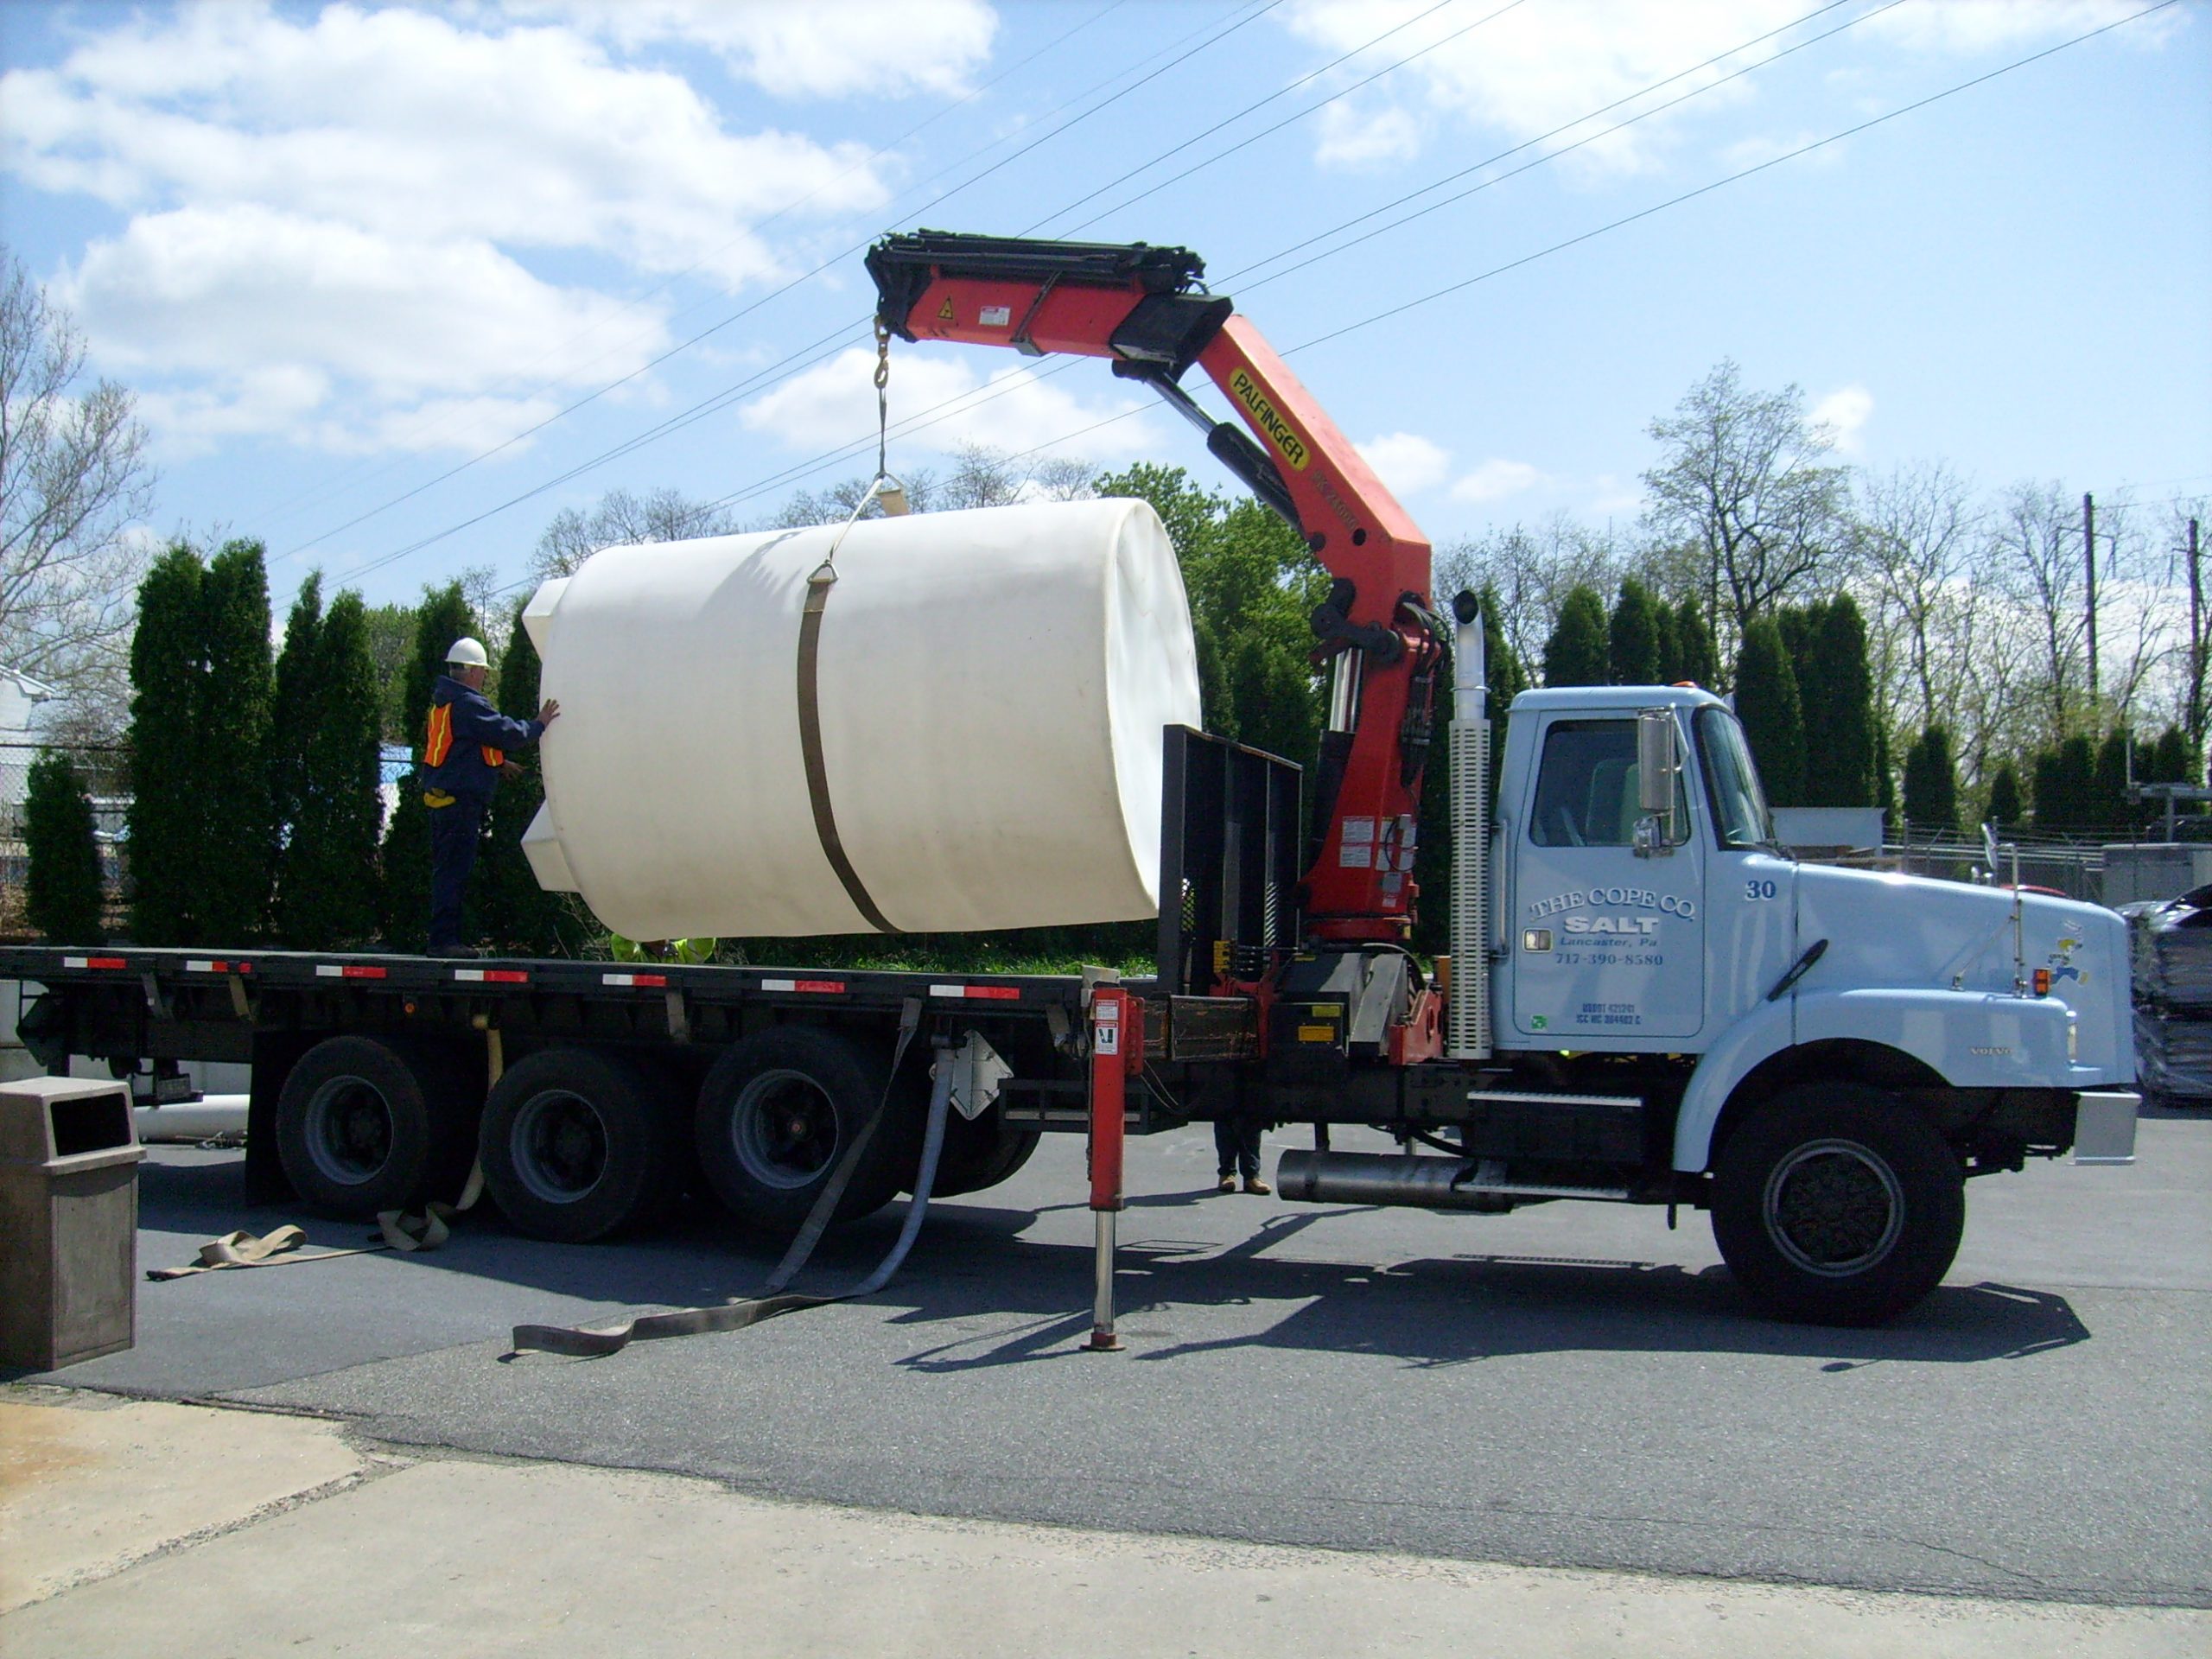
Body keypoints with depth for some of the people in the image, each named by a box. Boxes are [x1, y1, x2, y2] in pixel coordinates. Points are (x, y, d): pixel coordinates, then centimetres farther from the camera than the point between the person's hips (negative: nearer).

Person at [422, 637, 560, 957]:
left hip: (440, 796, 10)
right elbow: (508, 733, -16)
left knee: (446, 869, 13)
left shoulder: (442, 702, 17)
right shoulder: (469, 704, -14)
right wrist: (540, 724, -1)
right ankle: (444, 939, -8)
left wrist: (497, 763, 26)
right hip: (461, 799, -10)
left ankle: (444, 938, 17)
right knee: (453, 870, -8)